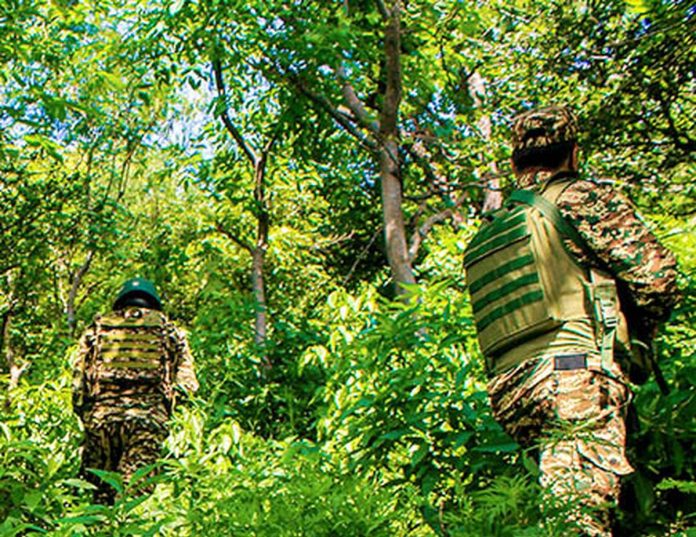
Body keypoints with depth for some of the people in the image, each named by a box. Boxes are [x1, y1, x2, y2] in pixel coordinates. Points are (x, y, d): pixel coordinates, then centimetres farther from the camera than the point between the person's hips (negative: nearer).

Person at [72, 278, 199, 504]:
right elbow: (187, 384, 10)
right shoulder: (168, 330, 16)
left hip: (101, 416, 1)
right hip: (148, 418, -1)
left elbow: (79, 381, 14)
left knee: (97, 491, 7)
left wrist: (86, 415, 21)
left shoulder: (98, 327, 19)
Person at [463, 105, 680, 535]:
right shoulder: (581, 196, 6)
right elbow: (657, 277, -1)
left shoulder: (483, 239, 27)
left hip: (510, 392, 7)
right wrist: (635, 338, 17)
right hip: (577, 379, -7)